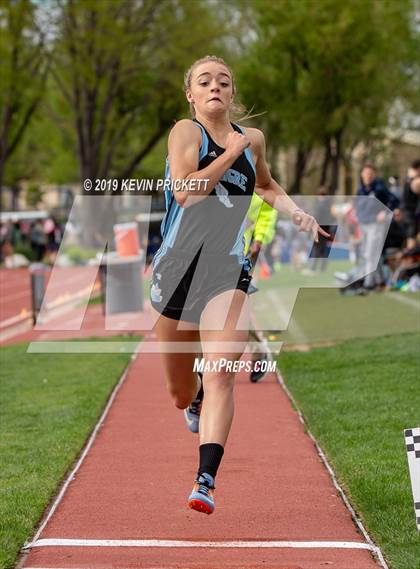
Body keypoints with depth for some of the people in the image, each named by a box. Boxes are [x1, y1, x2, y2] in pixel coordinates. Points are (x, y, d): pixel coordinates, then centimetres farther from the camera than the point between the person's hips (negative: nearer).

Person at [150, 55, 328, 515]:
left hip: (228, 272, 1)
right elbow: (184, 191, -19)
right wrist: (230, 153, -13)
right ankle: (197, 399, 51)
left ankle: (205, 481, -26)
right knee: (180, 396, 13)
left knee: (220, 375, -21)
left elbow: (265, 185, 34)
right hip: (179, 266, -1)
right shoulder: (186, 131, -2)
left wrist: (294, 211, 16)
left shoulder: (252, 139, 12)